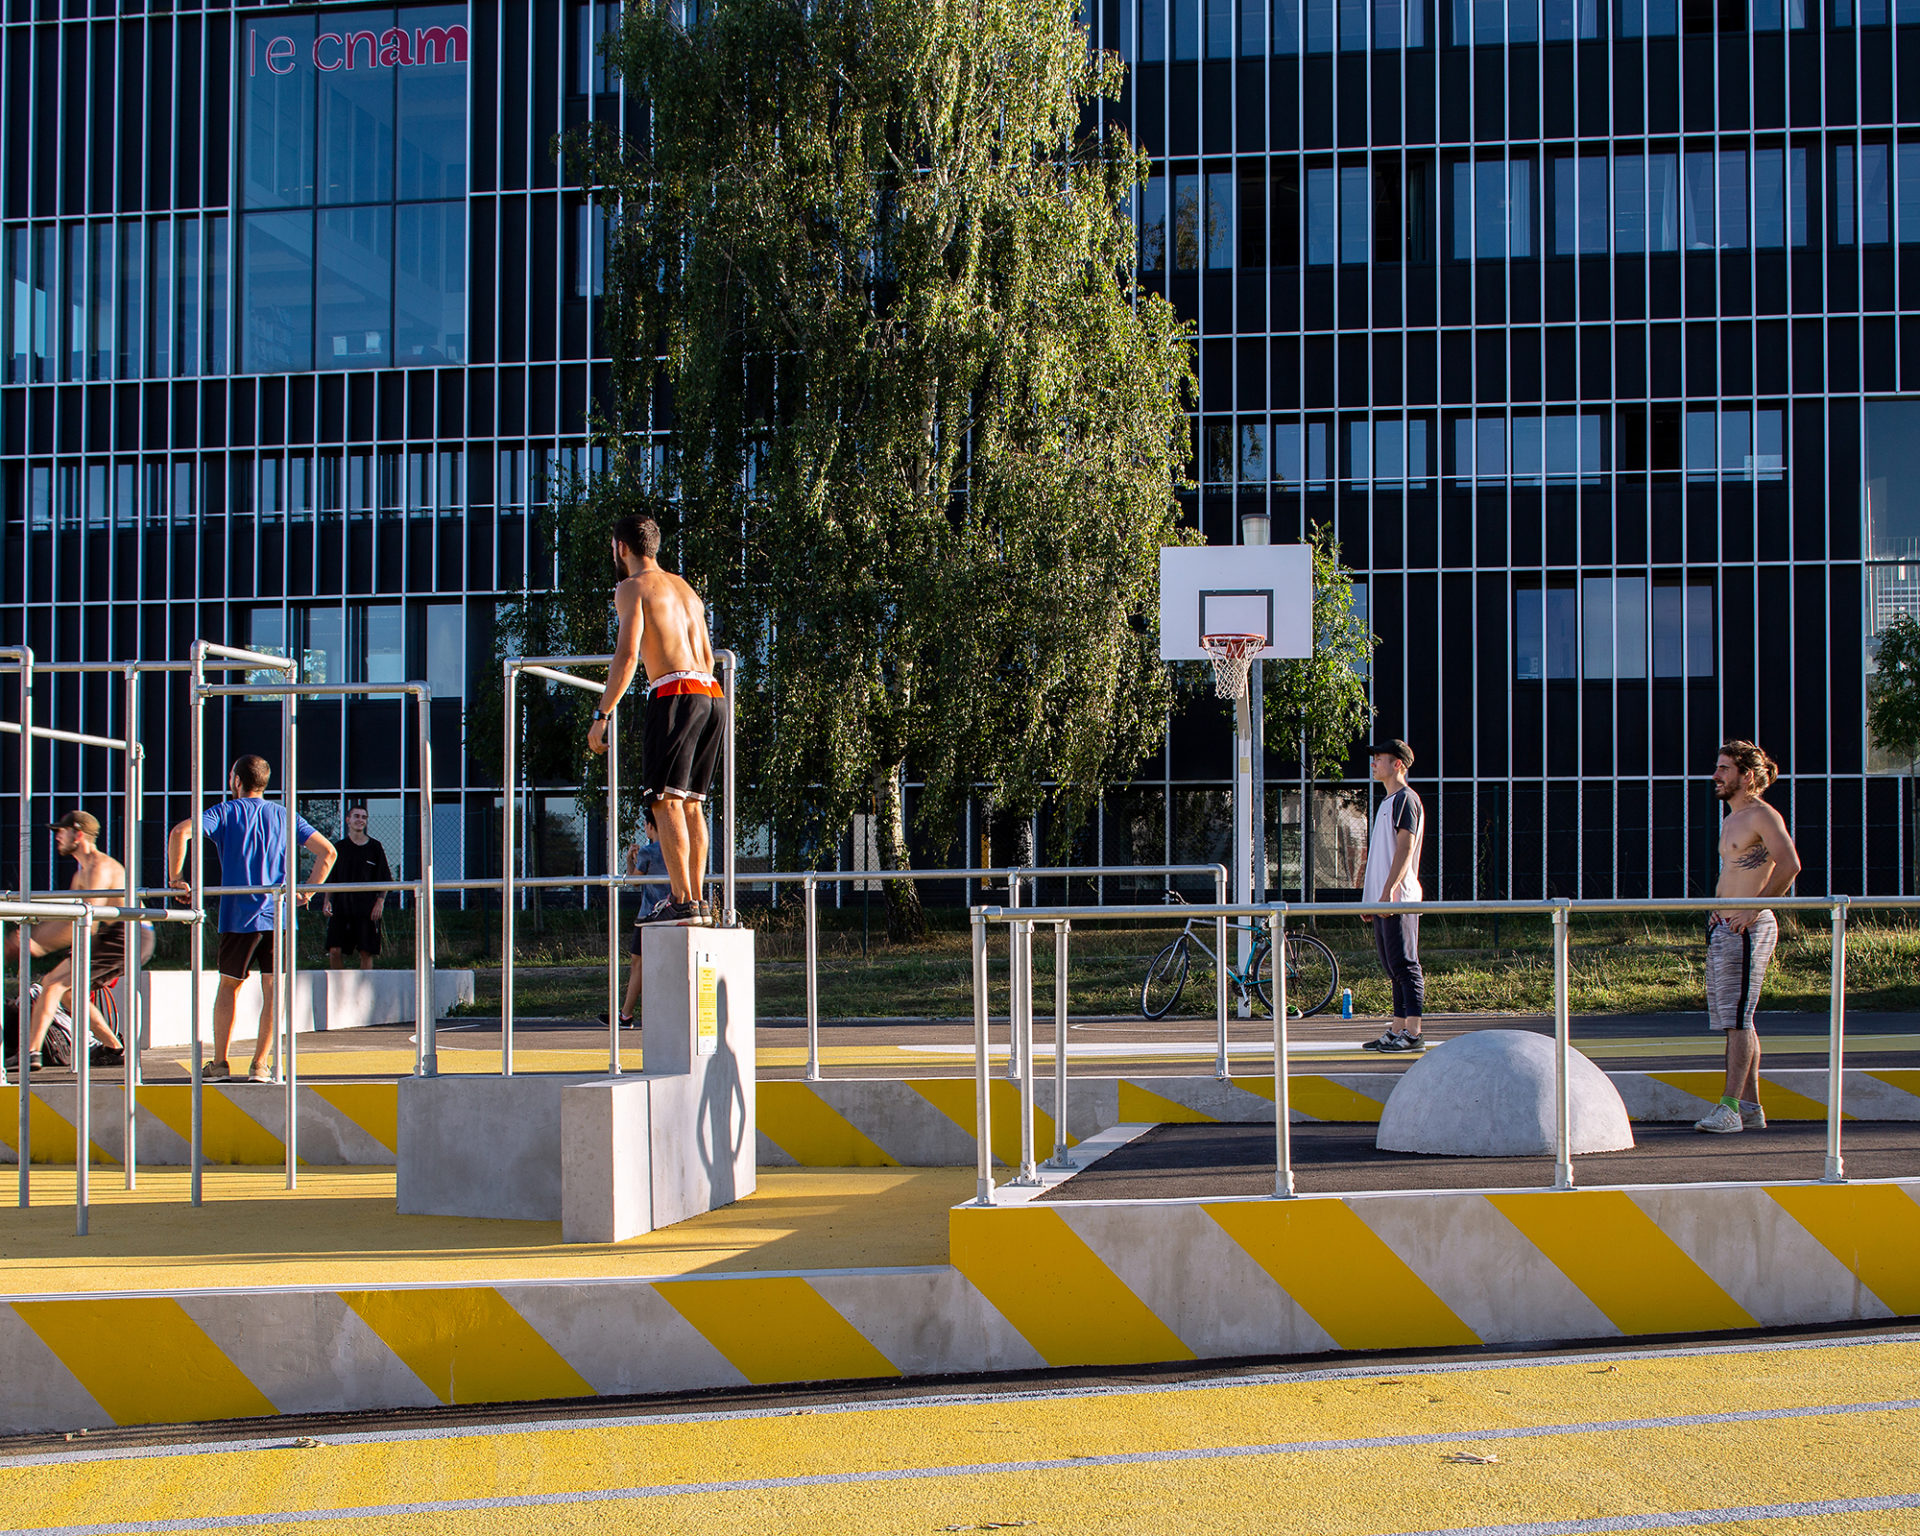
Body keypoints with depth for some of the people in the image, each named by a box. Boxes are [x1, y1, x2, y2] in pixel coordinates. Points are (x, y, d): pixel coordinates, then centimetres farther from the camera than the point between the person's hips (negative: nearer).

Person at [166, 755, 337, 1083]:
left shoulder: (225, 812, 3)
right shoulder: (284, 816, 11)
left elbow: (180, 832, -13)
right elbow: (327, 852, 6)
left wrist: (175, 879, -6)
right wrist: (306, 892, 9)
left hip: (238, 915, -1)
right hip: (278, 914, 1)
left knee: (228, 986, 11)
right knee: (273, 988, 3)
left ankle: (219, 1062, 13)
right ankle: (260, 1064, -1)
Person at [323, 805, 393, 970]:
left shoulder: (374, 847, 6)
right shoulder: (340, 847, 9)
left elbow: (385, 880, 7)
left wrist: (380, 901, -6)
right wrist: (327, 901, -2)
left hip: (367, 907, -1)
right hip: (341, 905, 1)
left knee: (366, 953, -3)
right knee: (334, 951, -7)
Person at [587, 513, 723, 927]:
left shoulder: (633, 587, 1)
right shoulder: (685, 589, 25)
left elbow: (627, 655, -11)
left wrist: (602, 715, -10)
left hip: (674, 693, -8)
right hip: (711, 695, 8)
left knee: (665, 800, -9)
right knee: (691, 801, 11)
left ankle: (683, 902, -17)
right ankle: (696, 901, 8)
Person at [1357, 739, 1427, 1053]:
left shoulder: (1406, 799, -8)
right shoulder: (1388, 802, 22)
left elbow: (1405, 848, -18)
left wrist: (1389, 889, -25)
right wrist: (1371, 896, 22)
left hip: (1399, 898, -10)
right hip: (1382, 898, 10)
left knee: (1403, 963, -9)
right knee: (1392, 966, 10)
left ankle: (1413, 1033, -9)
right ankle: (1398, 1030, 13)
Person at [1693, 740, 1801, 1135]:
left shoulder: (1763, 816, -10)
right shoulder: (1731, 820, 19)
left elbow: (1790, 865, -24)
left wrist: (1754, 909, -22)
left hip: (1749, 930, -10)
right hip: (1724, 928, 10)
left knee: (1738, 1018, -10)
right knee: (1733, 1020, 10)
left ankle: (1730, 1107, -11)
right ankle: (1750, 1106, 14)